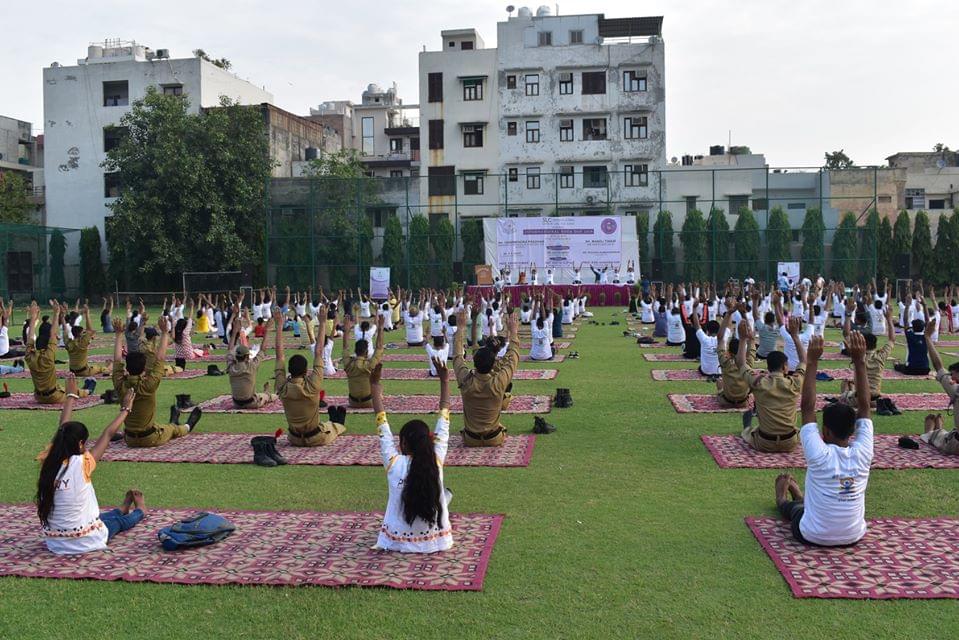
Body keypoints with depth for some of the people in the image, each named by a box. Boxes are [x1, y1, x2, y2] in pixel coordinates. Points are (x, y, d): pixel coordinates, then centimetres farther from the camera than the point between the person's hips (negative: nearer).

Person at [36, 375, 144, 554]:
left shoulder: (48, 462, -9)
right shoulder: (80, 465, -22)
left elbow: (63, 429, 5)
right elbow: (107, 434, -11)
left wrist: (71, 395, 17)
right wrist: (125, 409, 3)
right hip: (85, 543, -5)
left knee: (100, 517, 34)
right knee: (120, 521, 27)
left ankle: (123, 509, 59)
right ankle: (139, 510, 54)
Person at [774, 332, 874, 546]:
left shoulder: (820, 455, -25)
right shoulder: (862, 453, -16)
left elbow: (808, 407, -21)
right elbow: (864, 406, -11)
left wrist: (813, 362, -23)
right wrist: (859, 361, -14)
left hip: (813, 537, -3)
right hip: (854, 537, 4)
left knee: (794, 506, 29)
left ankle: (782, 500, 60)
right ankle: (802, 496, 61)